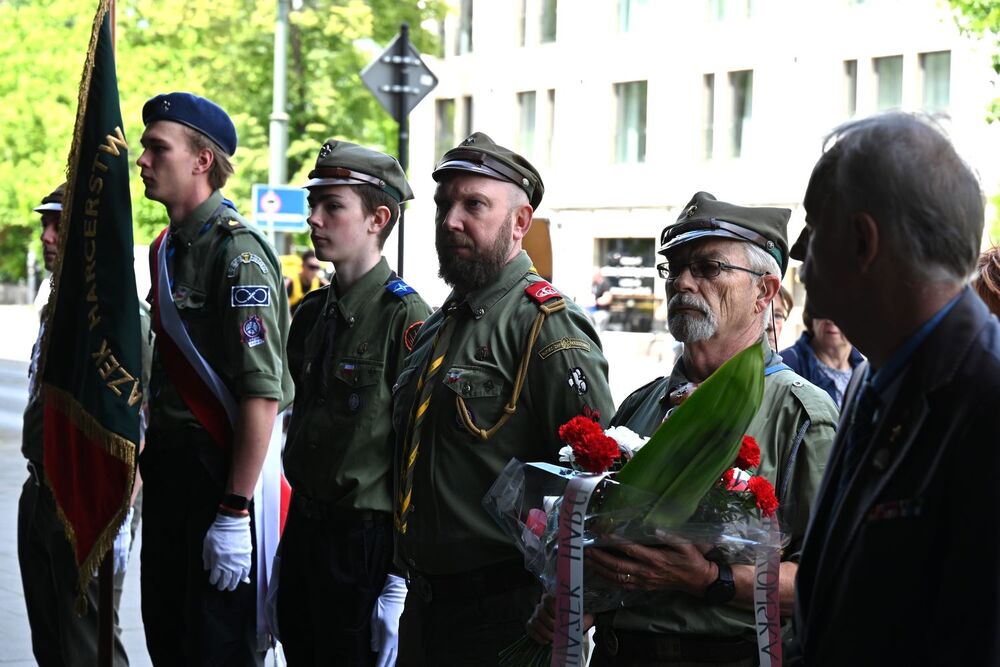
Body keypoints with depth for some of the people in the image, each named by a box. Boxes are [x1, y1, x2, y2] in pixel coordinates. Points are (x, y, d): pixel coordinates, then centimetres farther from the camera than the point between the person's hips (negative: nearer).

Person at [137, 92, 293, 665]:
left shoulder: (238, 251, -17)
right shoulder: (168, 247, 13)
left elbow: (263, 394, -22)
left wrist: (235, 512, -24)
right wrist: (152, 464, 17)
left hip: (218, 469, -9)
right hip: (167, 467, 9)